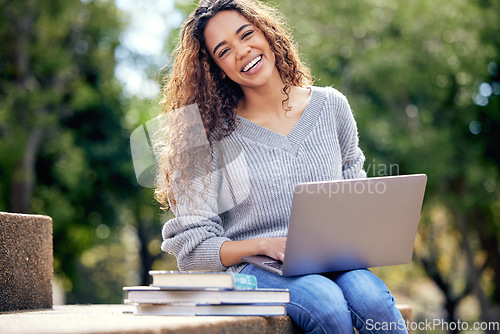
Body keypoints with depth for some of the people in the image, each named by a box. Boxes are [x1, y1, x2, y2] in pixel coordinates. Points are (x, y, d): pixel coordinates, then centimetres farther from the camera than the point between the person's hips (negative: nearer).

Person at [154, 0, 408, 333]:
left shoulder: (330, 106, 10)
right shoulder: (211, 134, -1)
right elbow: (193, 246, -2)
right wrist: (265, 245, -17)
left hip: (329, 263, 3)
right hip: (251, 268, -3)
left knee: (371, 299, -31)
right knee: (328, 306, -34)